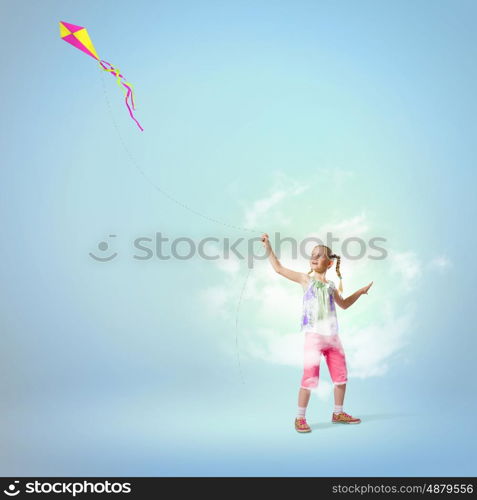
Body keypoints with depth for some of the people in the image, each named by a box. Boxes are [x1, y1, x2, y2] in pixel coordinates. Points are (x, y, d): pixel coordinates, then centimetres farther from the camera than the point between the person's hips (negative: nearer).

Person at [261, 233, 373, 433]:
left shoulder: (330, 285, 13)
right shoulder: (306, 279, 2)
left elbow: (343, 304, 30)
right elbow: (278, 268, -3)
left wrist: (360, 291, 22)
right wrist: (268, 247, -8)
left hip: (332, 336, 5)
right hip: (314, 335, -5)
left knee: (341, 376, 12)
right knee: (309, 377, -9)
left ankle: (338, 413, 28)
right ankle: (300, 418, 3)